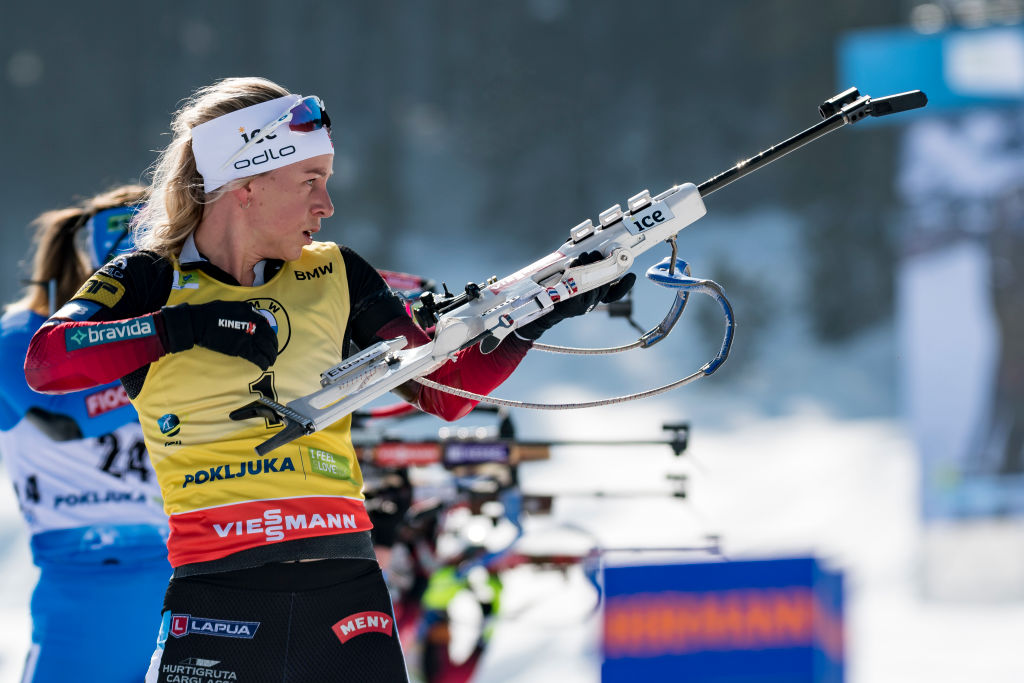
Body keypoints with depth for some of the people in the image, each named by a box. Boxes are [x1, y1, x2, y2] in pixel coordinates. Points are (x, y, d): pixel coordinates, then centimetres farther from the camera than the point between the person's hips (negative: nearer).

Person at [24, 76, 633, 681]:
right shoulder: (150, 283, 4)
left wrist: (542, 312, 6)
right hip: (216, 588, -3)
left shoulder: (333, 276, 13)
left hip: (346, 584, 3)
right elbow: (46, 364, -13)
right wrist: (181, 326, -19)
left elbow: (441, 392, 15)